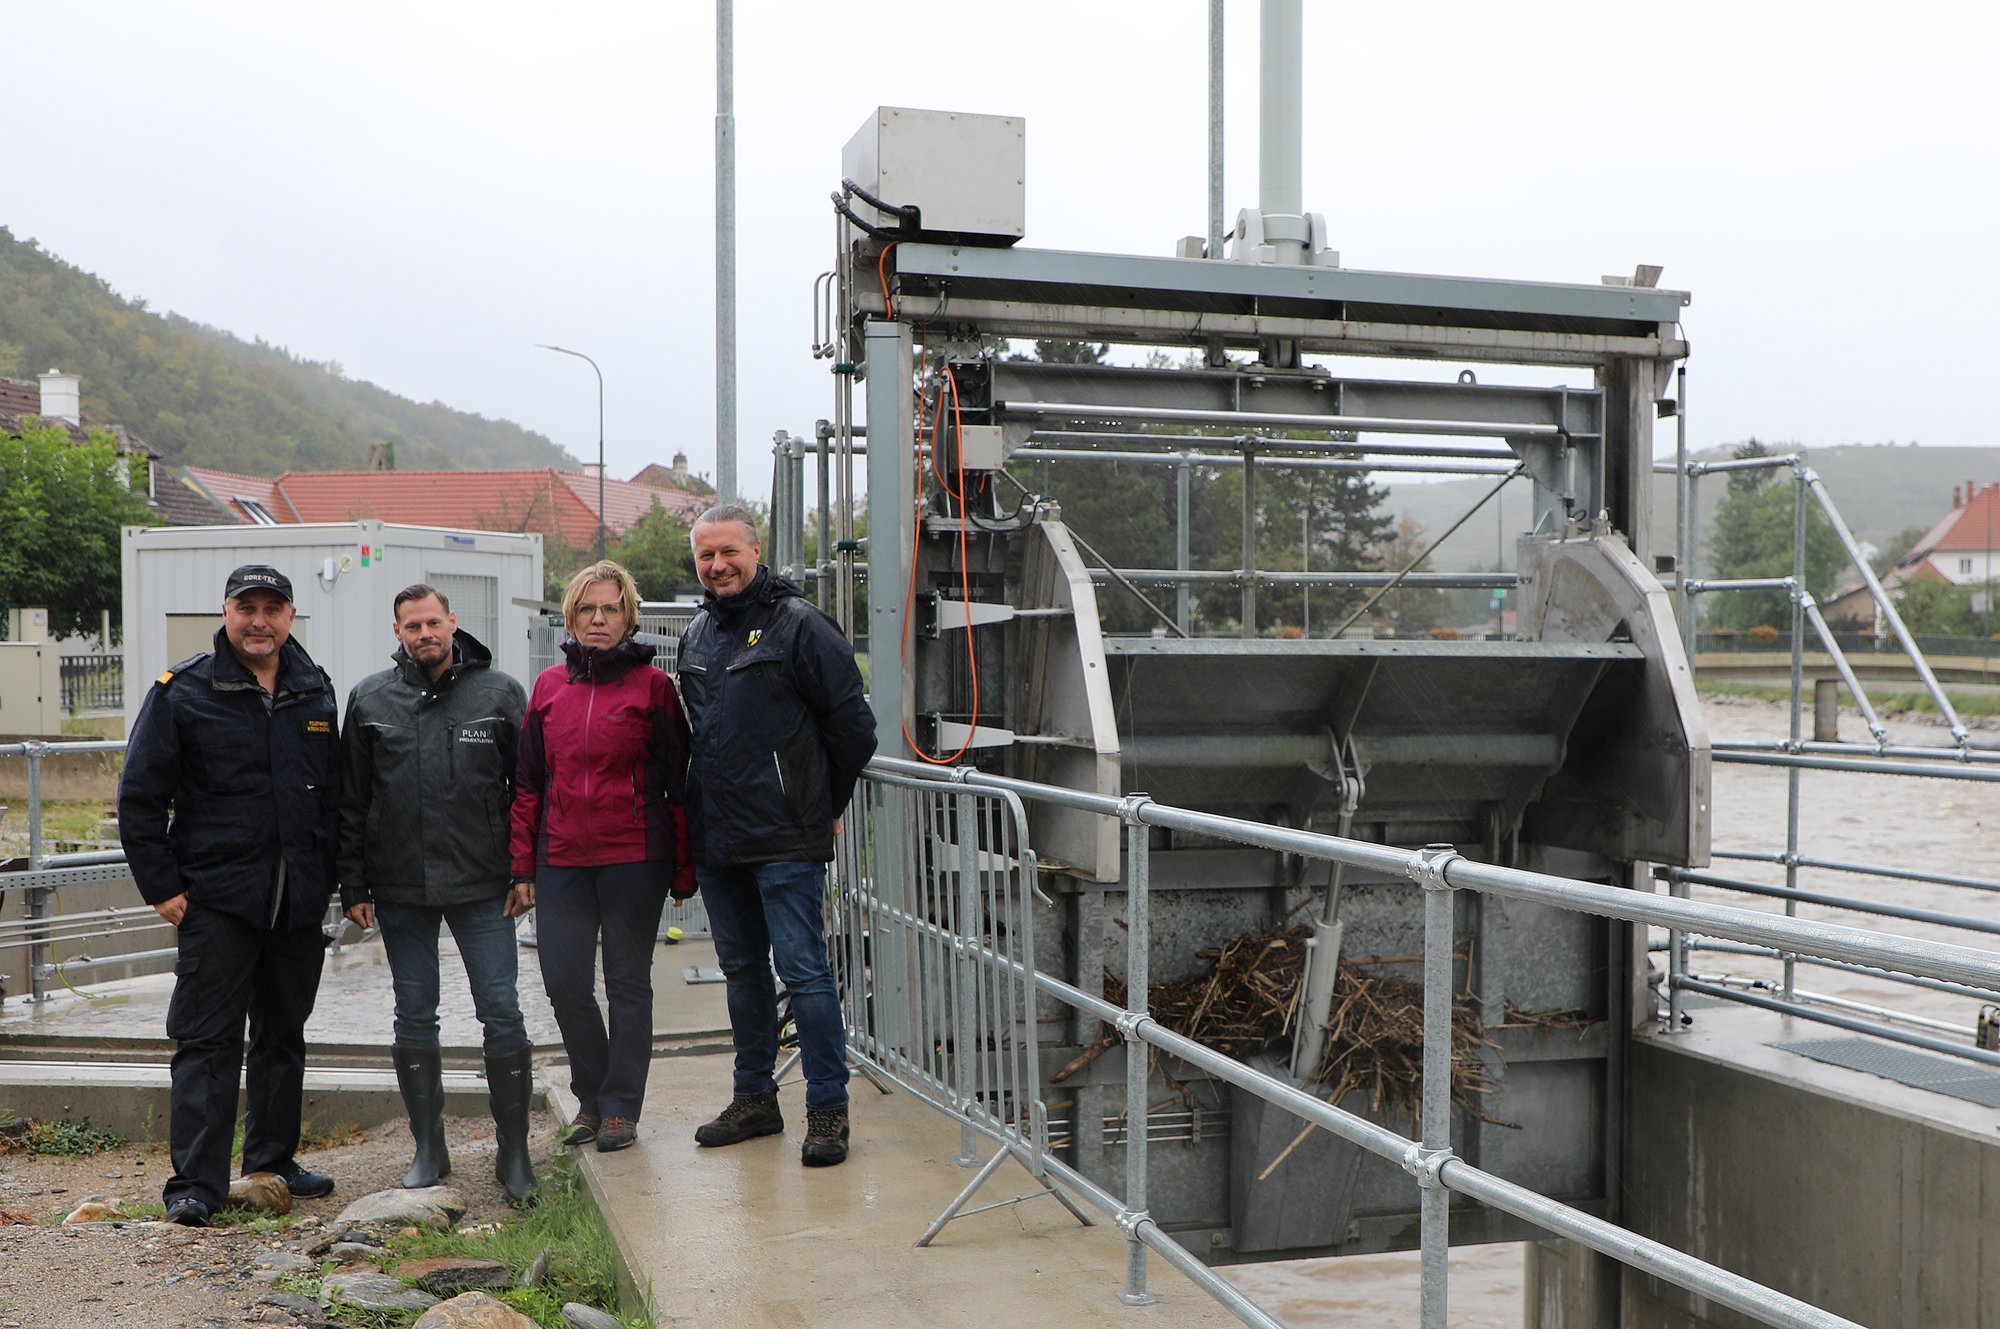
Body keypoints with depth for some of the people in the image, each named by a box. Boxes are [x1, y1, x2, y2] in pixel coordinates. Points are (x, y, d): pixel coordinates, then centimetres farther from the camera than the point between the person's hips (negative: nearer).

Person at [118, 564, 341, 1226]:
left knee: (284, 1035, 14)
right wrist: (161, 886, -8)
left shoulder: (314, 692, 10)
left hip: (298, 901, 5)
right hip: (216, 897, -5)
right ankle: (195, 1182, 3)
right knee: (207, 1040, -3)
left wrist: (326, 878, 12)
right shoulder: (182, 692, -4)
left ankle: (274, 1161, 26)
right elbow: (139, 797, -4)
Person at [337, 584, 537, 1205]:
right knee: (414, 1016, 9)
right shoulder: (370, 700, 6)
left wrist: (527, 871, -3)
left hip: (483, 885, -2)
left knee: (502, 1013, -3)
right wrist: (353, 886, 3)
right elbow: (351, 801, 8)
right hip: (399, 888, 2)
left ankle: (514, 1153, 8)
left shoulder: (499, 693, 2)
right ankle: (428, 1149, 22)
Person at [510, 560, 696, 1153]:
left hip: (635, 858, -3)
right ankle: (591, 1096, 25)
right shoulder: (549, 686, 10)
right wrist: (521, 862, 6)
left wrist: (684, 868, -2)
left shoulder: (653, 685, -1)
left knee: (628, 982, 5)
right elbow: (527, 781, 12)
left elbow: (678, 781, -1)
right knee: (564, 981, 4)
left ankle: (621, 1108, 17)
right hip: (561, 859, 4)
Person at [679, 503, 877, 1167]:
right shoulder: (696, 635, 13)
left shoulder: (798, 625, -9)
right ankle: (754, 1098, 28)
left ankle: (828, 1108, 4)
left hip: (785, 842, -7)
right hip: (716, 840, 7)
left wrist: (821, 803, 1)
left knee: (803, 971, -5)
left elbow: (854, 725, -7)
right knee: (742, 970, 15)